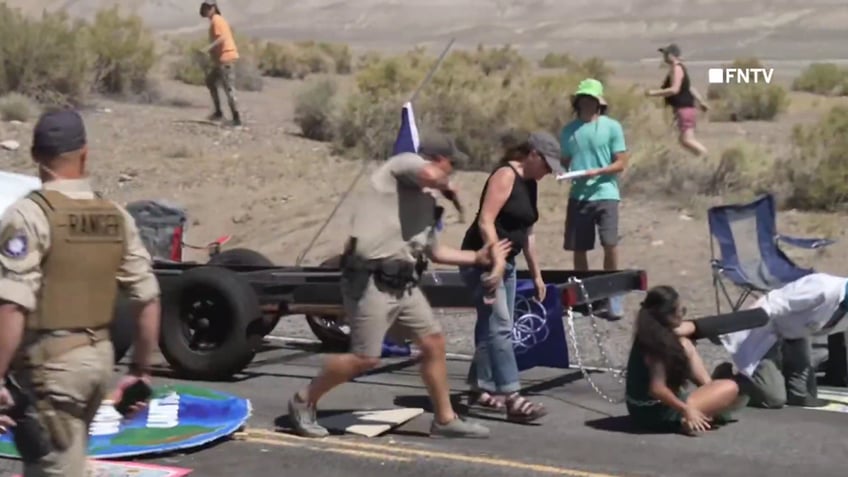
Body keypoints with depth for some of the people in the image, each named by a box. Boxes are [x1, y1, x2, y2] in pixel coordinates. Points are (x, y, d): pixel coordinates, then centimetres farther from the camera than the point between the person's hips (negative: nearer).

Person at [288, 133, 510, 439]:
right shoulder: (403, 163, -3)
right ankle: (303, 401, 11)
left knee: (434, 343, 8)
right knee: (366, 358, -8)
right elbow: (430, 175, -26)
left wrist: (479, 257, 29)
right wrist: (447, 185, -3)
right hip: (371, 280, -9)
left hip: (403, 283, 9)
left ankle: (445, 419, 21)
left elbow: (434, 251, 28)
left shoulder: (425, 202, 21)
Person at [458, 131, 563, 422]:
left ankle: (481, 389, 21)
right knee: (500, 327, -15)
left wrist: (536, 274, 20)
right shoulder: (505, 175, -14)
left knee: (492, 327, 12)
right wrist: (496, 263, -28)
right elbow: (485, 222, -22)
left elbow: (527, 232, 20)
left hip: (505, 262, 9)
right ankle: (511, 398, -20)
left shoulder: (530, 183, 13)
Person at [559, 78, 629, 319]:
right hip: (578, 195, 3)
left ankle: (612, 296, -1)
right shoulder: (569, 130, 9)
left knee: (610, 244, -12)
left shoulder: (612, 127, 0)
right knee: (578, 248, 6)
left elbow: (621, 163, -2)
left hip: (605, 193, -3)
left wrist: (597, 171, -16)